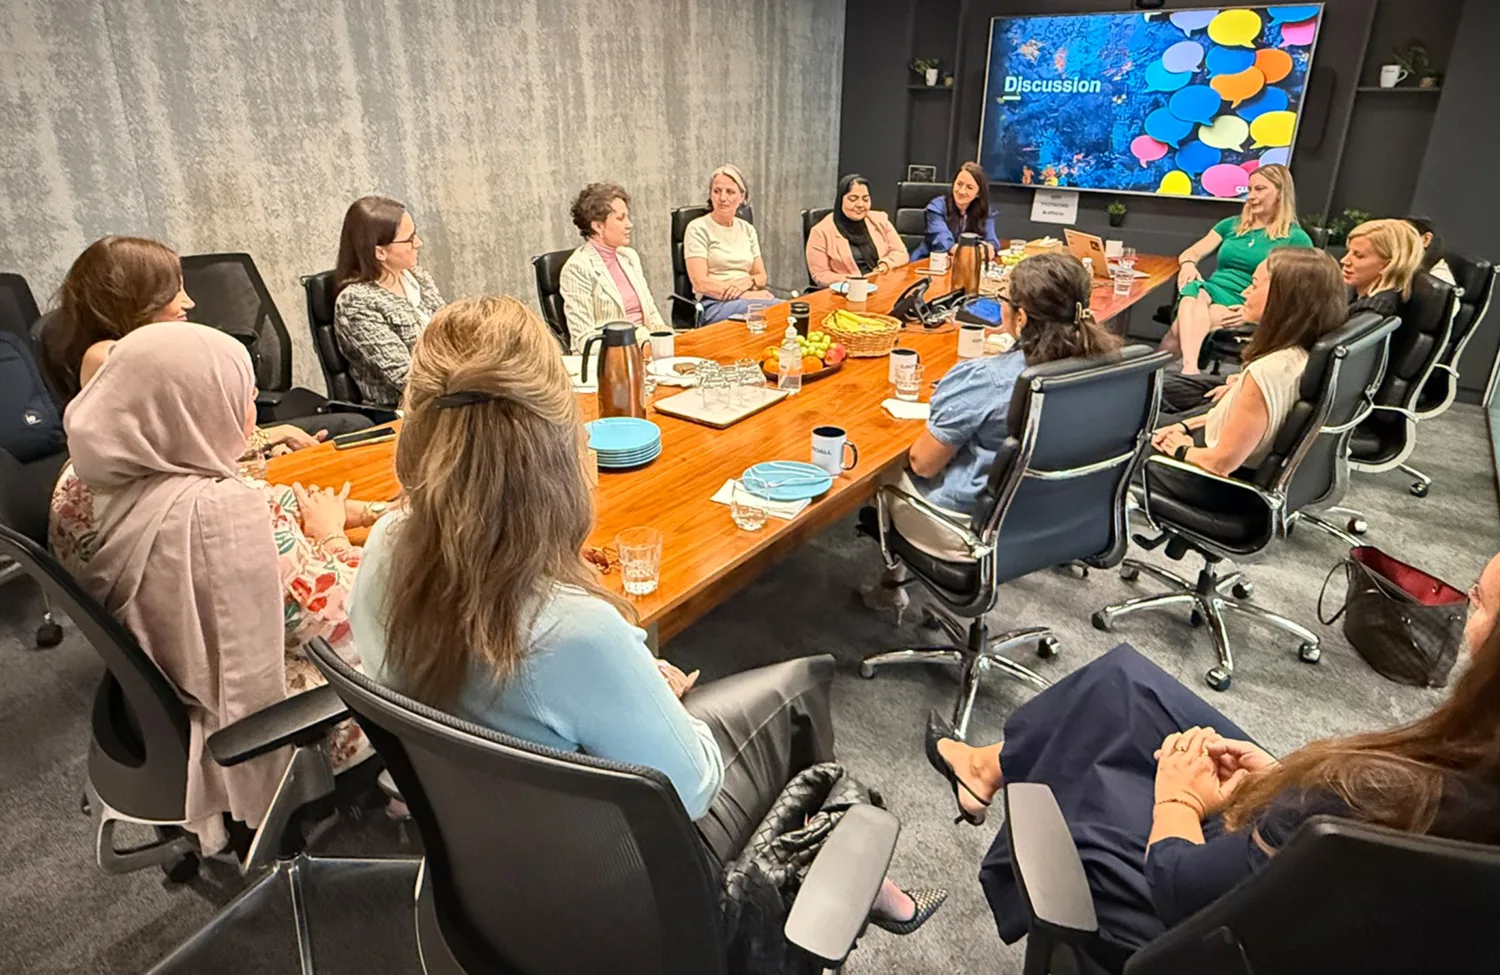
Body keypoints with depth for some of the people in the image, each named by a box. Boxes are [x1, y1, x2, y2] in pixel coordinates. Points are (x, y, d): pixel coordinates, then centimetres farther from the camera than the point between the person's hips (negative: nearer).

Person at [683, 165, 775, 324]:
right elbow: (701, 284, -9)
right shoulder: (698, 229, 0)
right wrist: (746, 295, -15)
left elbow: (761, 276, 18)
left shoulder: (747, 229, 17)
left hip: (748, 297, 6)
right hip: (714, 304, -6)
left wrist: (747, 282, -8)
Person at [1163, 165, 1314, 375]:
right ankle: (1190, 367, -60)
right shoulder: (1232, 224, 23)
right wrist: (1188, 263, -10)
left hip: (1242, 308, -3)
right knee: (1193, 290, -38)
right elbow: (1191, 252, 18)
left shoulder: (1296, 238, 7)